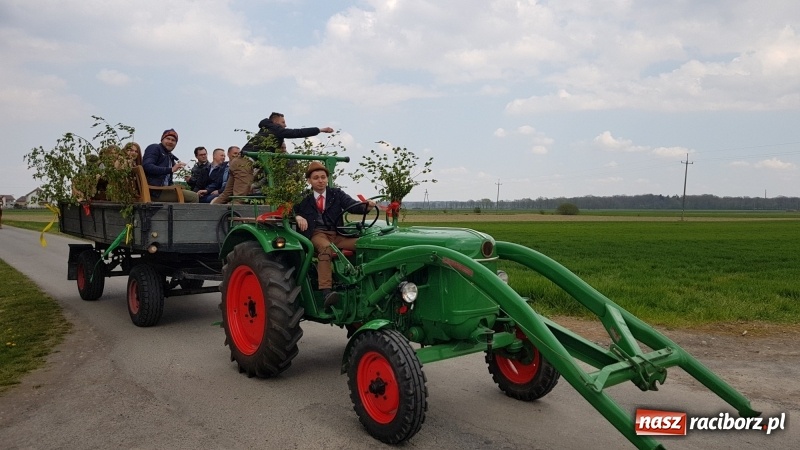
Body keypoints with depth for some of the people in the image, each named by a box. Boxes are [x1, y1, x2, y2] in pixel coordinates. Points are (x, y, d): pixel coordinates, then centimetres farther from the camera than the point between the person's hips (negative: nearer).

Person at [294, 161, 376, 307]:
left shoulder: (336, 194, 16)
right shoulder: (304, 198, 14)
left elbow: (352, 205, 2)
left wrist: (367, 206, -20)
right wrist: (298, 217, -12)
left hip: (337, 235, 3)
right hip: (316, 235, -3)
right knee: (325, 247, -40)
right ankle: (326, 291, -50)